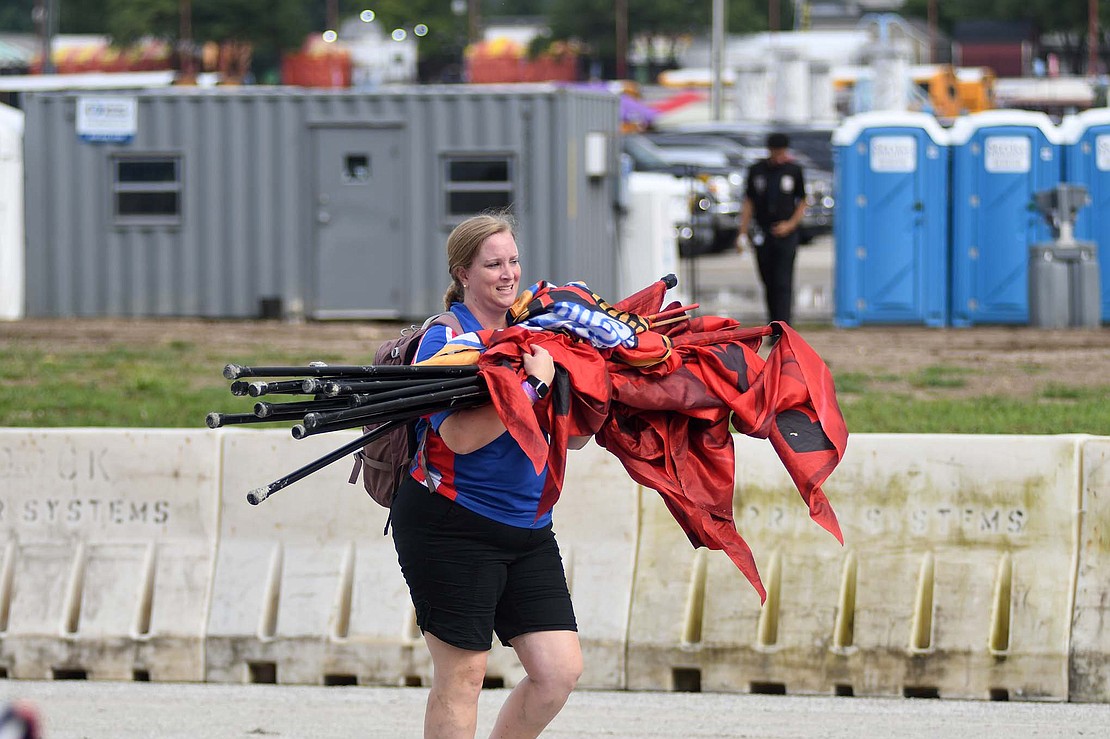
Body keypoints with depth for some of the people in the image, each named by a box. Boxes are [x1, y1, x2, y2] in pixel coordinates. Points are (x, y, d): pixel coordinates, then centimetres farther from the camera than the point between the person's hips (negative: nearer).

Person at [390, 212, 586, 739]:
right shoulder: (445, 339, -8)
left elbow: (573, 437, 14)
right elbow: (460, 435, -23)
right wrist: (533, 385, -23)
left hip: (527, 531, 7)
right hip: (452, 529, -7)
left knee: (560, 671, 0)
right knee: (461, 674, -3)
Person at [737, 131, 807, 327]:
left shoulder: (794, 170, 4)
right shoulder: (757, 170, 7)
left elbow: (802, 203, 9)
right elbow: (749, 203, 10)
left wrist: (790, 224, -8)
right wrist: (743, 233, 4)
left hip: (786, 235, -2)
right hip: (762, 235, 2)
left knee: (783, 283, -11)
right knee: (769, 285, 6)